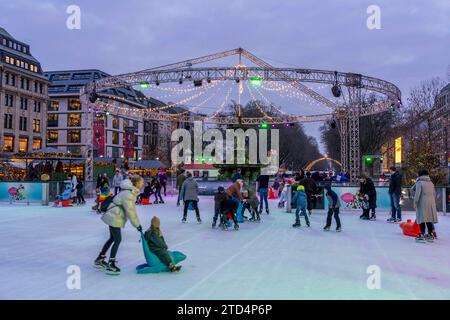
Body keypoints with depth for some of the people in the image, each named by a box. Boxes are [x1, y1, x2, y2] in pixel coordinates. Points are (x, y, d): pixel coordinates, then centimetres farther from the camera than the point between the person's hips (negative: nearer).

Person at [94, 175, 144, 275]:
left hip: (114, 217, 10)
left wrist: (137, 223, 14)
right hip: (114, 218, -10)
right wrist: (137, 225, -16)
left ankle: (99, 260, 30)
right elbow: (130, 211, -23)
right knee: (117, 240, -2)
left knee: (112, 238, 18)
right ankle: (111, 265, 7)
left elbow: (132, 209, 14)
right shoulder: (128, 194, -23)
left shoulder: (131, 192, 8)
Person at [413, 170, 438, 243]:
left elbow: (417, 193, -12)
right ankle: (430, 235, 14)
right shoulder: (431, 183, 13)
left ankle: (422, 235, -6)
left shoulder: (419, 182, -6)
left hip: (422, 203, -6)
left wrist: (415, 203, -8)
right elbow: (434, 194, 15)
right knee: (429, 219, 10)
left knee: (422, 218, -4)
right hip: (431, 202, 6)